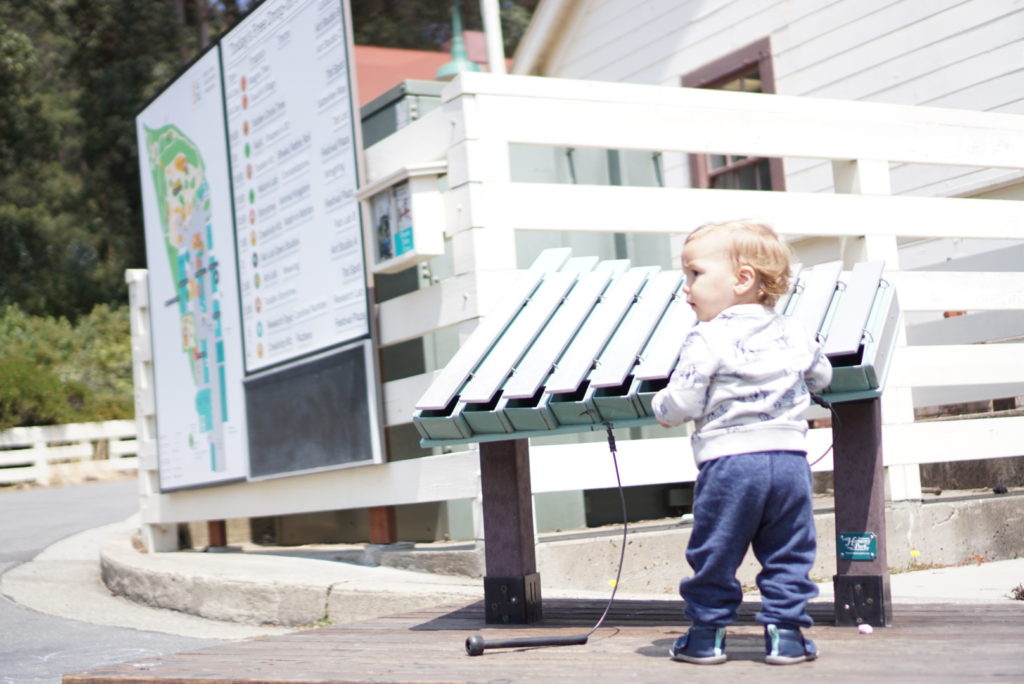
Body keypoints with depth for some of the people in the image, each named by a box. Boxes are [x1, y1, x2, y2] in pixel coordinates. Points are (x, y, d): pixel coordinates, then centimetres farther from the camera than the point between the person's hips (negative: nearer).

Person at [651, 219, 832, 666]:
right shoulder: (793, 334, 8)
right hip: (789, 458, 4)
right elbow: (821, 377, 22)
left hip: (727, 463, -4)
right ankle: (784, 632, 11)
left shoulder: (706, 341, -8)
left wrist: (662, 408, 11)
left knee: (713, 555, 8)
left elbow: (681, 403, -11)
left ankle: (707, 634, 15)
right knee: (788, 555, 12)